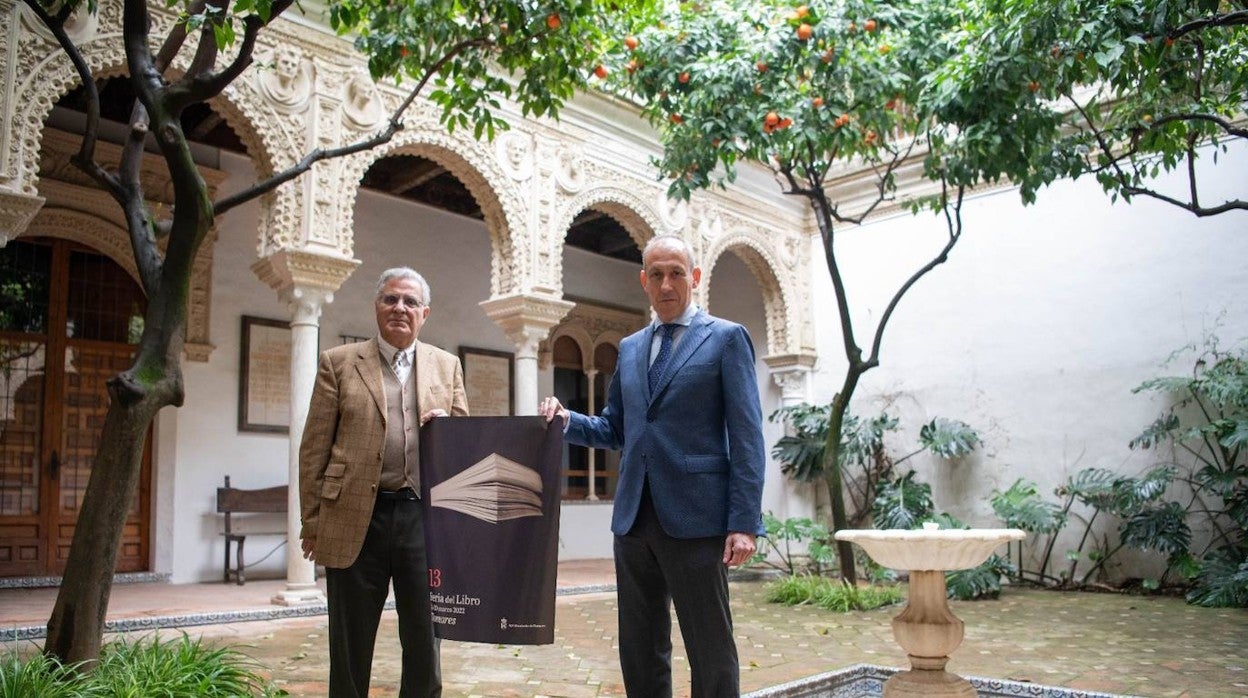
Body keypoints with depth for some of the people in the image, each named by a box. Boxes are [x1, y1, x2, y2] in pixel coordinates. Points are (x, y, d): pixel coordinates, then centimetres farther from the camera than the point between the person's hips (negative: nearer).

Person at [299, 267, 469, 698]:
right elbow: (314, 448, 2)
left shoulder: (446, 366, 10)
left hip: (425, 516, 2)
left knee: (425, 642, 9)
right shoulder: (338, 362, 4)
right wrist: (312, 522, -1)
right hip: (356, 518, -1)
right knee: (350, 648, 10)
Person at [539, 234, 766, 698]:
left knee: (711, 651, 2)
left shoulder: (725, 338, -1)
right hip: (635, 519, 6)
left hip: (694, 518, -5)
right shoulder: (630, 348, 16)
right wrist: (567, 420, 0)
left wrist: (745, 522, -13)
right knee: (639, 651, 13)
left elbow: (747, 437, -6)